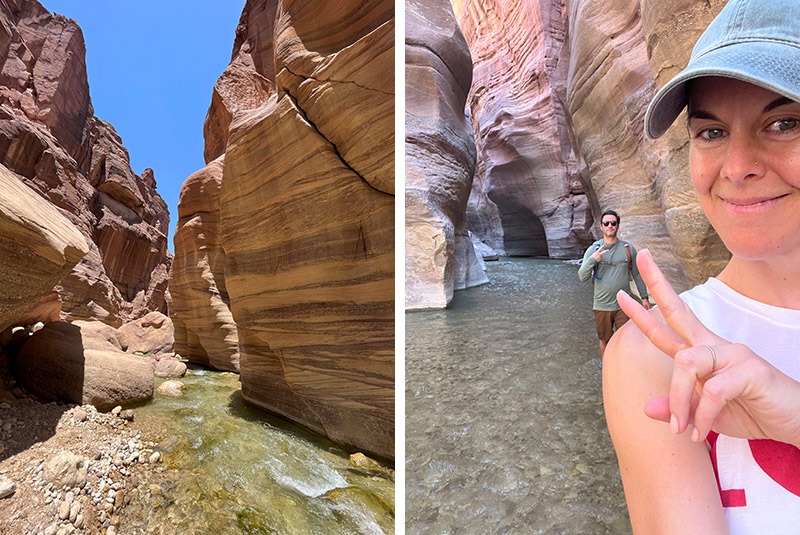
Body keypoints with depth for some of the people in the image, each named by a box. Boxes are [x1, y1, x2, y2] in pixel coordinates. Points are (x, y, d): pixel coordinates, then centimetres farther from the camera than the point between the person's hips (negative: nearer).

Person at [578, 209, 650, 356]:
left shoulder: (628, 248, 0)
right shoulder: (593, 249, -4)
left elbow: (637, 275, 10)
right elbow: (582, 277, -12)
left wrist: (644, 296, 10)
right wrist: (592, 260, -27)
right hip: (602, 306, 0)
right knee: (605, 341, 15)